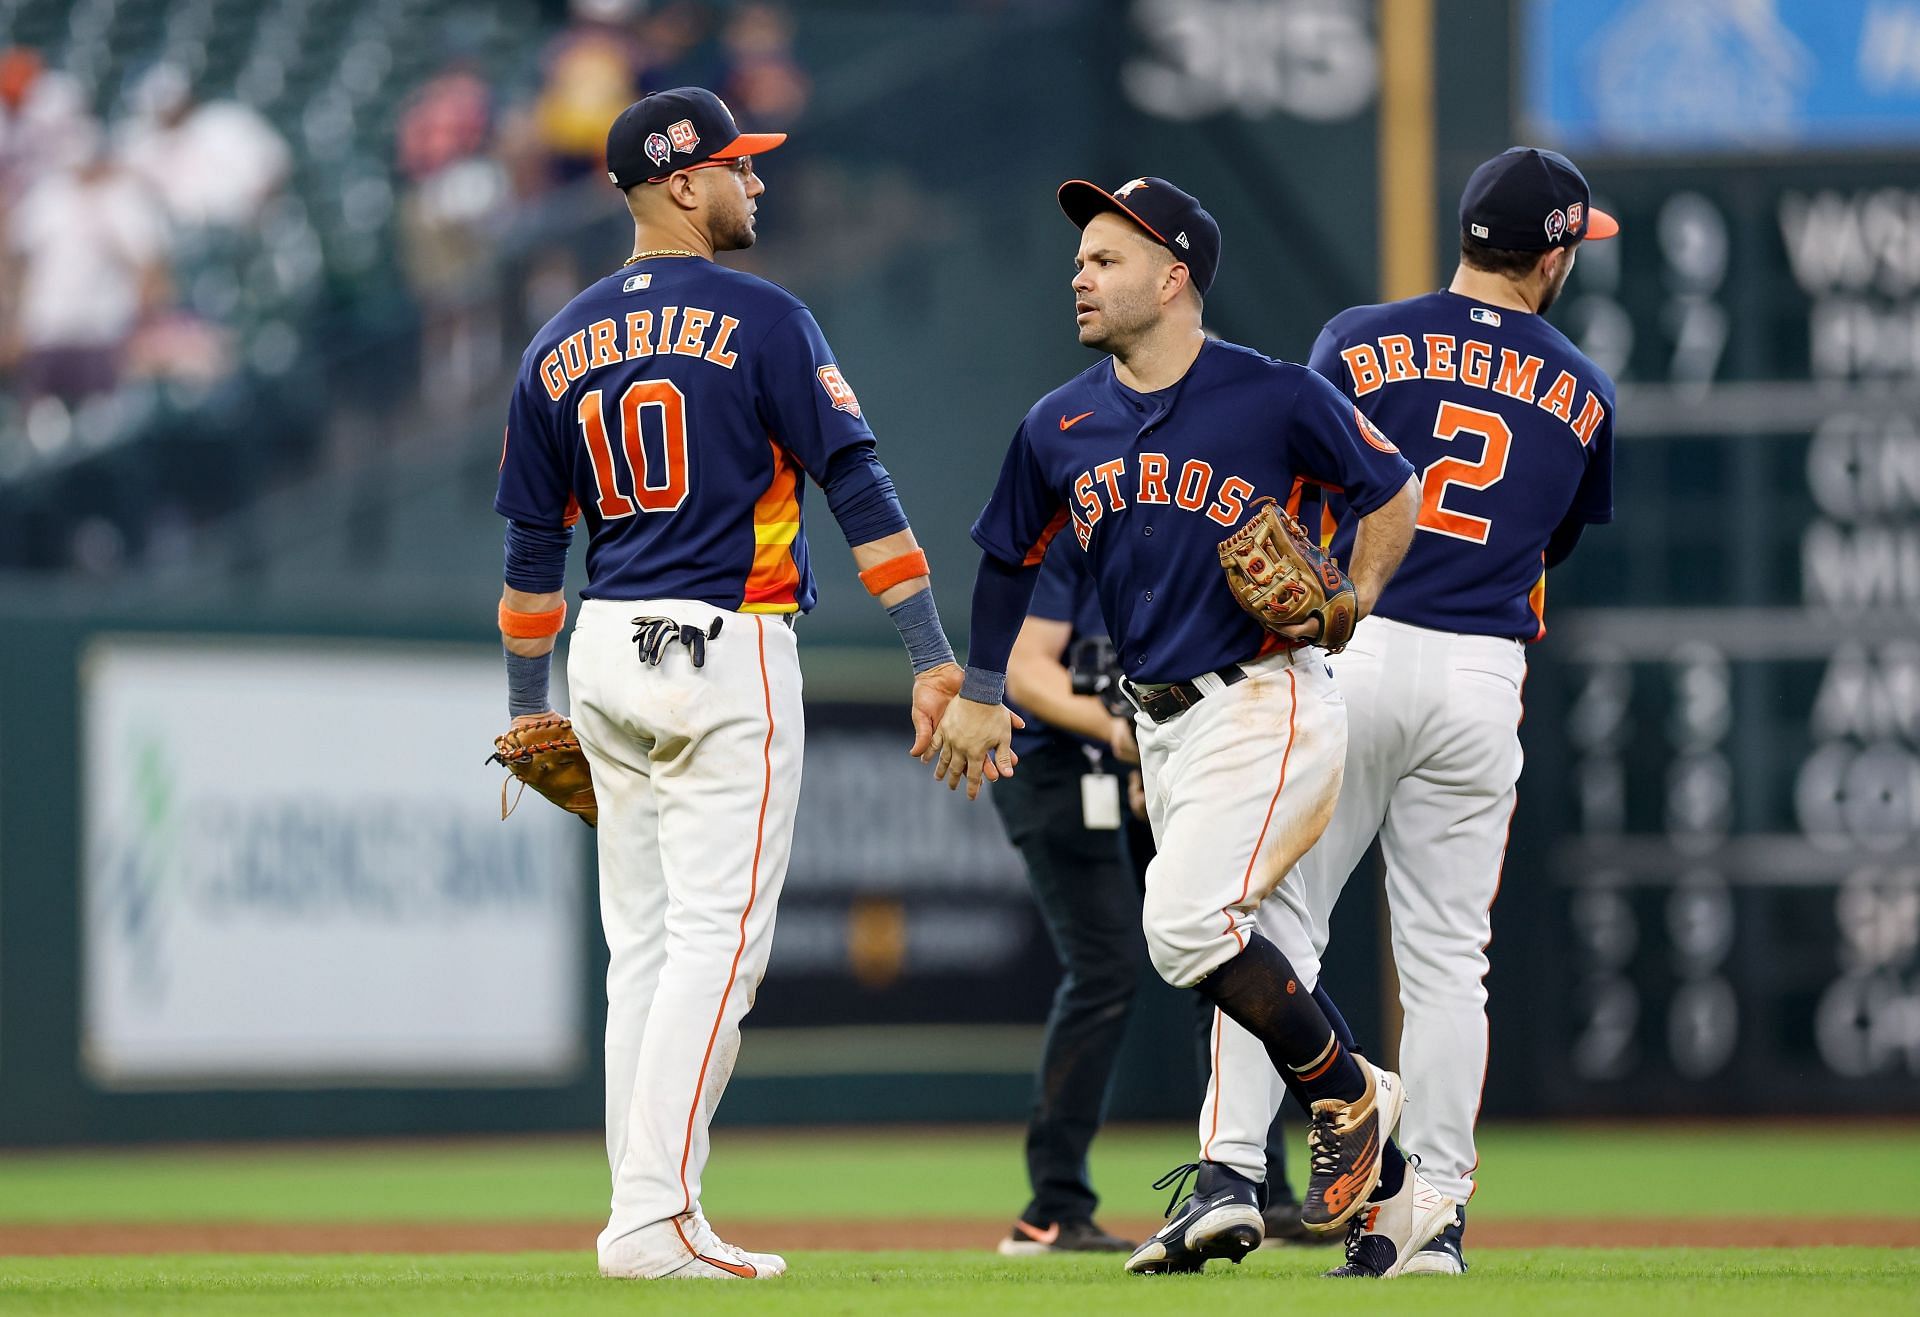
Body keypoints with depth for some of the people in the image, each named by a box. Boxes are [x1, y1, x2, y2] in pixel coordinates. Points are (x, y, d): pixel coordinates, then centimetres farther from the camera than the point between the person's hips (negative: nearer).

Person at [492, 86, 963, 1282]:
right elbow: (857, 485, -12)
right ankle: (655, 1217, -15)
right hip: (728, 651, -6)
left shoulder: (561, 348, 10)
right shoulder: (762, 321, -6)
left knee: (644, 946, 11)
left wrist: (530, 705, 23)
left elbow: (533, 545, 14)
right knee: (717, 939, -7)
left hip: (607, 654, 6)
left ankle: (647, 1213, 10)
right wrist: (932, 653, -13)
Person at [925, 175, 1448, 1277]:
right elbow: (1012, 561, 20)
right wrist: (982, 695, 22)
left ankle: (1352, 1097, -1)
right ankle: (1390, 1179, 16)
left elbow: (1393, 490, 3)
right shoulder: (1061, 429, 6)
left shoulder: (1276, 398, -10)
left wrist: (1350, 604, -8)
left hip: (1269, 702, -6)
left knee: (1186, 921, -20)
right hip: (1162, 725, 6)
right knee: (1266, 960, 7)